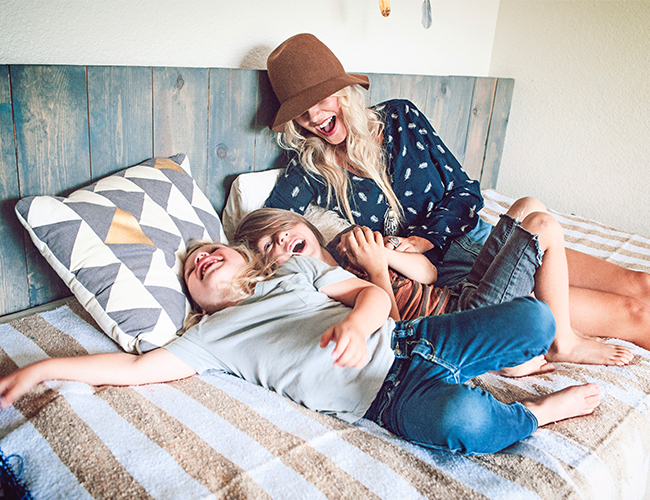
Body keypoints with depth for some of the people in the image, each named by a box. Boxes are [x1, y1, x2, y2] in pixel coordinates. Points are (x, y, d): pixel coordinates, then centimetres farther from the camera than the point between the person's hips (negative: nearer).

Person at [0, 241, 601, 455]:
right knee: (461, 420, -35)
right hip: (387, 396, -3)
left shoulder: (296, 268, 18)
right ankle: (537, 412, -2)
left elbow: (373, 292, 9)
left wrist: (358, 324, -15)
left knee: (535, 317, -14)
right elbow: (137, 366, 12)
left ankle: (499, 367, 15)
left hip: (406, 338, 3)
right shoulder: (211, 334, 15)